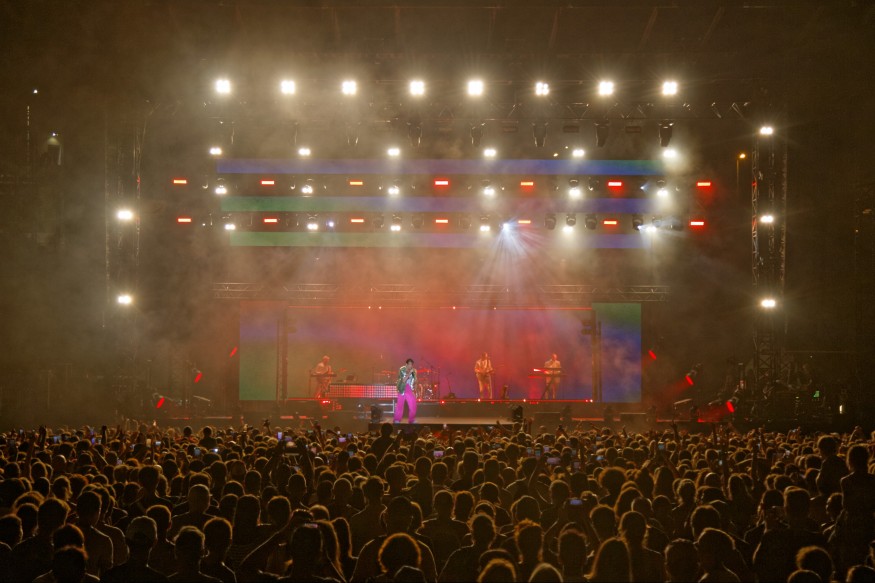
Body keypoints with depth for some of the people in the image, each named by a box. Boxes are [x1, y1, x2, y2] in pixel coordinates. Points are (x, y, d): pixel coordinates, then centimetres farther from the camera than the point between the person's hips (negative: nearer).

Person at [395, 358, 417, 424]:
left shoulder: (414, 371, 3)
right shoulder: (401, 370, -7)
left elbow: (415, 382, 6)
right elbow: (403, 380, -19)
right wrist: (409, 373, -23)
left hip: (410, 391, 2)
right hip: (402, 391, -2)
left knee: (413, 407, -6)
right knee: (399, 406, 1)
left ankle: (412, 420, 5)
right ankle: (397, 421, 8)